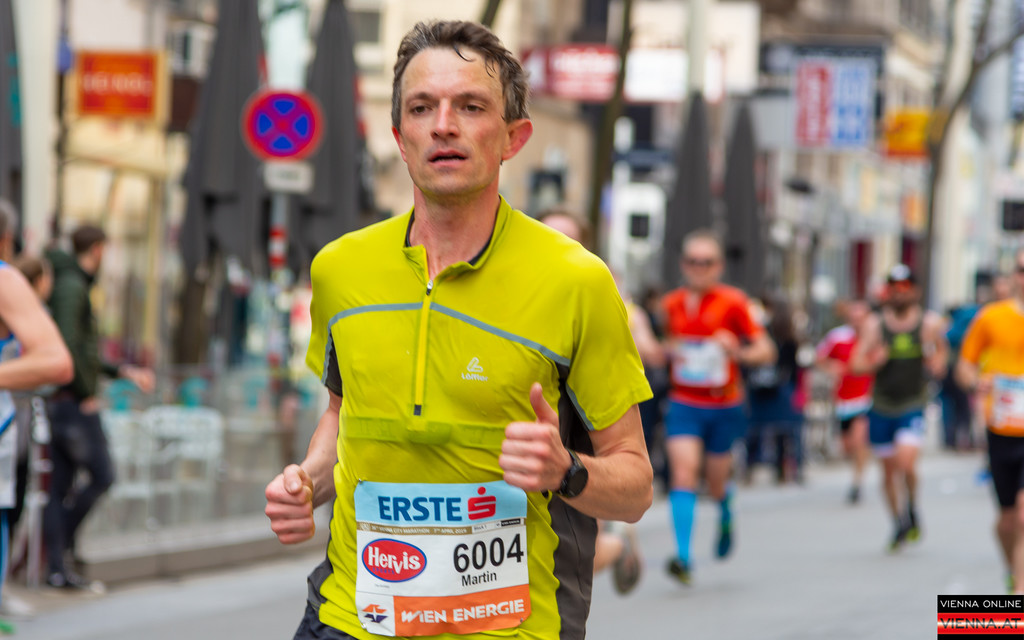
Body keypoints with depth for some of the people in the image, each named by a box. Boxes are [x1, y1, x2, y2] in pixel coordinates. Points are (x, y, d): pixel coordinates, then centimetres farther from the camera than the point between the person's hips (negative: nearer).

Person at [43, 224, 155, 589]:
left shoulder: (73, 284, 19)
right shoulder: (72, 286, -13)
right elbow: (67, 346, -24)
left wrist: (124, 372, 27)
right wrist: (85, 394, -17)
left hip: (62, 404, 10)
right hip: (74, 401, -10)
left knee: (61, 485, 7)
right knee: (102, 476, -5)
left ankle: (57, 567, 7)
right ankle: (63, 541, 1)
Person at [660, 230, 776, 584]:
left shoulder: (733, 302, -7)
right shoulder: (671, 304, 4)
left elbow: (766, 351, -5)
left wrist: (738, 352, -25)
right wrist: (669, 352, -3)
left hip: (724, 407, -1)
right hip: (684, 404, 1)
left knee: (716, 483, 9)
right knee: (683, 469, -17)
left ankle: (726, 515, 48)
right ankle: (683, 557, -22)